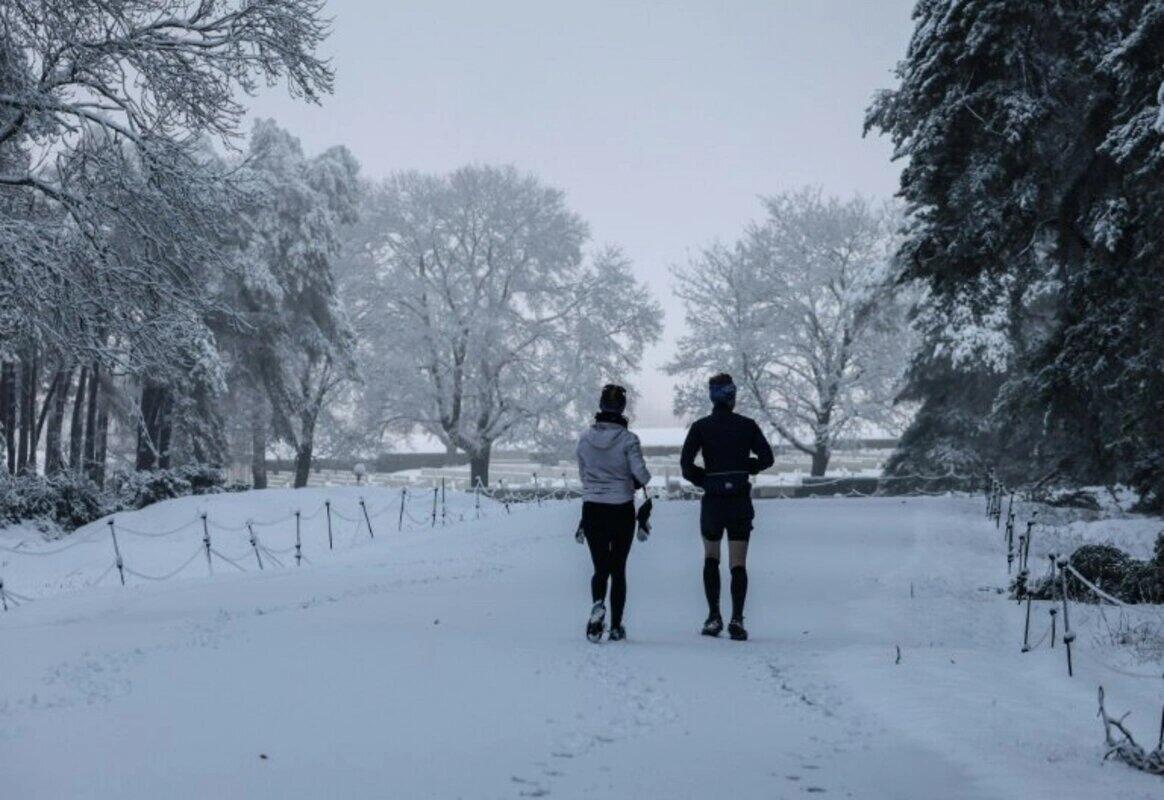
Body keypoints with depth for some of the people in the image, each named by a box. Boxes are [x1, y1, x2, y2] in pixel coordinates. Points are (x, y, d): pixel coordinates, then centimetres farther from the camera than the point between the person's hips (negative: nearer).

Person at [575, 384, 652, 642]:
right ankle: (616, 627, 12)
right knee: (618, 569, 12)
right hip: (621, 509, -2)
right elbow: (641, 473, -13)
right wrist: (640, 481, 10)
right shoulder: (628, 439, -12)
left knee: (600, 567, 9)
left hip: (592, 508, 2)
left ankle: (598, 604, -23)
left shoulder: (585, 438, -1)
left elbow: (582, 473, 8)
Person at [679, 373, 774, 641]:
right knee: (739, 563, 2)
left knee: (711, 559, 17)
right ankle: (737, 619, -13)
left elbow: (685, 463, -10)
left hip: (713, 501, 0)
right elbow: (767, 458, 0)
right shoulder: (747, 425, 0)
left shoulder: (701, 427, -3)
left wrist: (704, 480, 5)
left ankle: (713, 617, 9)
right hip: (740, 502, 0)